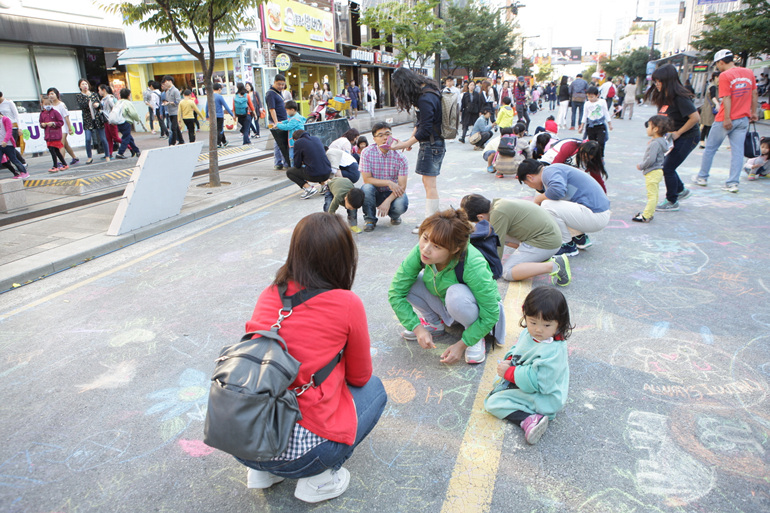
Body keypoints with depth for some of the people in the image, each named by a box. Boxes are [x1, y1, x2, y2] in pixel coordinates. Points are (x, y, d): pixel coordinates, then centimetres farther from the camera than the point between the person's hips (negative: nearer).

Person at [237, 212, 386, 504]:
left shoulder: (268, 295, 2)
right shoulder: (347, 304, -12)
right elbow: (359, 377, 5)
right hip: (301, 451, -5)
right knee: (374, 389, 19)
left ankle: (263, 471, 20)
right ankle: (317, 477, 5)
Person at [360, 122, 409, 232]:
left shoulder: (400, 157, -12)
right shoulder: (367, 153, -12)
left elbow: (402, 186, -15)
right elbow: (367, 179, -13)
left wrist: (388, 201, -30)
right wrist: (388, 183, -24)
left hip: (393, 193, 0)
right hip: (375, 193, 0)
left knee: (401, 205, -32)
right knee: (366, 188, -33)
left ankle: (394, 216, 9)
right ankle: (370, 219, -7)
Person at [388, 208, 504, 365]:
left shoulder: (473, 266, -38)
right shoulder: (420, 252, -26)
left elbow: (490, 314, -27)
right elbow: (395, 293, -16)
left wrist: (462, 344, -24)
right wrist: (417, 327, -22)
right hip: (444, 304, 4)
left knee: (457, 294, -39)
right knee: (406, 280, -21)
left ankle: (476, 336, -7)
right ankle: (434, 323, 4)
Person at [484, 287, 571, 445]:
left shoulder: (553, 351, -33)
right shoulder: (528, 333, -6)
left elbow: (537, 382, -33)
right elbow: (516, 348, 14)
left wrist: (509, 372, -25)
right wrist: (509, 360, -8)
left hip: (543, 398, -10)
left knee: (494, 401, -16)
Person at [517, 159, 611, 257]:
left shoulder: (549, 172, -13)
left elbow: (558, 189, -36)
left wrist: (539, 198, -14)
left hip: (596, 217, -11)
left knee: (547, 205, -21)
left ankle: (568, 246, -5)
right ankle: (580, 238, 19)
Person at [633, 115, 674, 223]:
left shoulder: (655, 143, -21)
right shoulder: (661, 141, 11)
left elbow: (650, 159, -26)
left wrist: (641, 166, -12)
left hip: (653, 173, -11)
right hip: (657, 171, 11)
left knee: (651, 195, -8)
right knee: (654, 194, 17)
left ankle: (646, 216, -6)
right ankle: (649, 212, 27)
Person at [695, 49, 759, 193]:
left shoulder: (725, 75, -12)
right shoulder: (749, 72, 7)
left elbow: (726, 98, -18)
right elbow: (754, 94, 12)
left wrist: (727, 119, -18)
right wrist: (753, 112, 19)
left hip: (726, 120, -6)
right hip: (744, 119, 6)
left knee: (710, 148, 10)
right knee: (737, 151, 4)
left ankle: (702, 177, 20)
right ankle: (733, 183, 3)